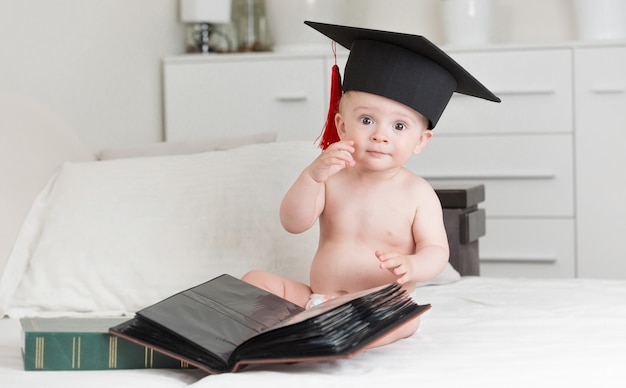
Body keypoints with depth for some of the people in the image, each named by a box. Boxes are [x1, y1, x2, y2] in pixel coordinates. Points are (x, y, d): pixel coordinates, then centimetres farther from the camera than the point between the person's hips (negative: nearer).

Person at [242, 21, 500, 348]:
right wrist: (312, 176, -27)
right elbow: (293, 223, -9)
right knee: (256, 281, -11)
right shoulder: (332, 179, 2)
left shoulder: (418, 193, -3)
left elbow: (437, 251, -7)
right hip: (315, 298, 3)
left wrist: (411, 266, -31)